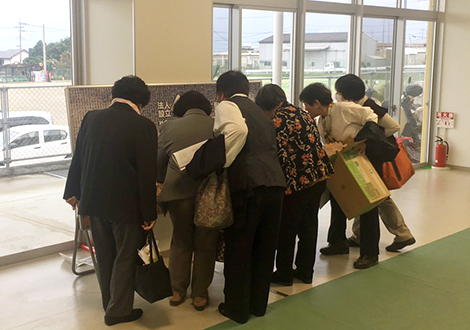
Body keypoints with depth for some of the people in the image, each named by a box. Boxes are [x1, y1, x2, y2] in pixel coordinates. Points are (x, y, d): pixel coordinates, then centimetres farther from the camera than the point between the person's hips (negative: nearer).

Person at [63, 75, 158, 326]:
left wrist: (73, 192, 20)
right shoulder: (144, 126, -15)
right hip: (126, 204, -5)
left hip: (93, 201, 5)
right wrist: (149, 213, -8)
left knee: (104, 256, 20)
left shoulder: (91, 118, -1)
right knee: (125, 258, 11)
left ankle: (109, 303, 36)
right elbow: (147, 174, -15)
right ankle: (118, 311, 21)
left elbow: (77, 159, 8)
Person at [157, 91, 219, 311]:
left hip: (179, 192, 1)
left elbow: (159, 164, 7)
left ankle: (178, 291, 24)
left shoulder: (169, 127, 1)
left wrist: (165, 182, 24)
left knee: (180, 242, 18)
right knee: (205, 245, 12)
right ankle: (200, 294, 18)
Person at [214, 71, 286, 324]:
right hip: (276, 181, 7)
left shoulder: (226, 106, 4)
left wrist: (223, 161, -8)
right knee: (264, 247, 18)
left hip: (248, 183, -7)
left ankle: (237, 308, 20)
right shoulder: (260, 112, 27)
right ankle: (259, 304, 31)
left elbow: (238, 129, -18)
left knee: (238, 248, 8)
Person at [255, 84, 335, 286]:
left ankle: (284, 273, 20)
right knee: (309, 225, 17)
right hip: (319, 175, 8)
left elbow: (280, 156, -18)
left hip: (297, 180, -8)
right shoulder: (303, 113, 12)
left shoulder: (278, 122, -14)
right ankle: (305, 271, 27)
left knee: (286, 229, 8)